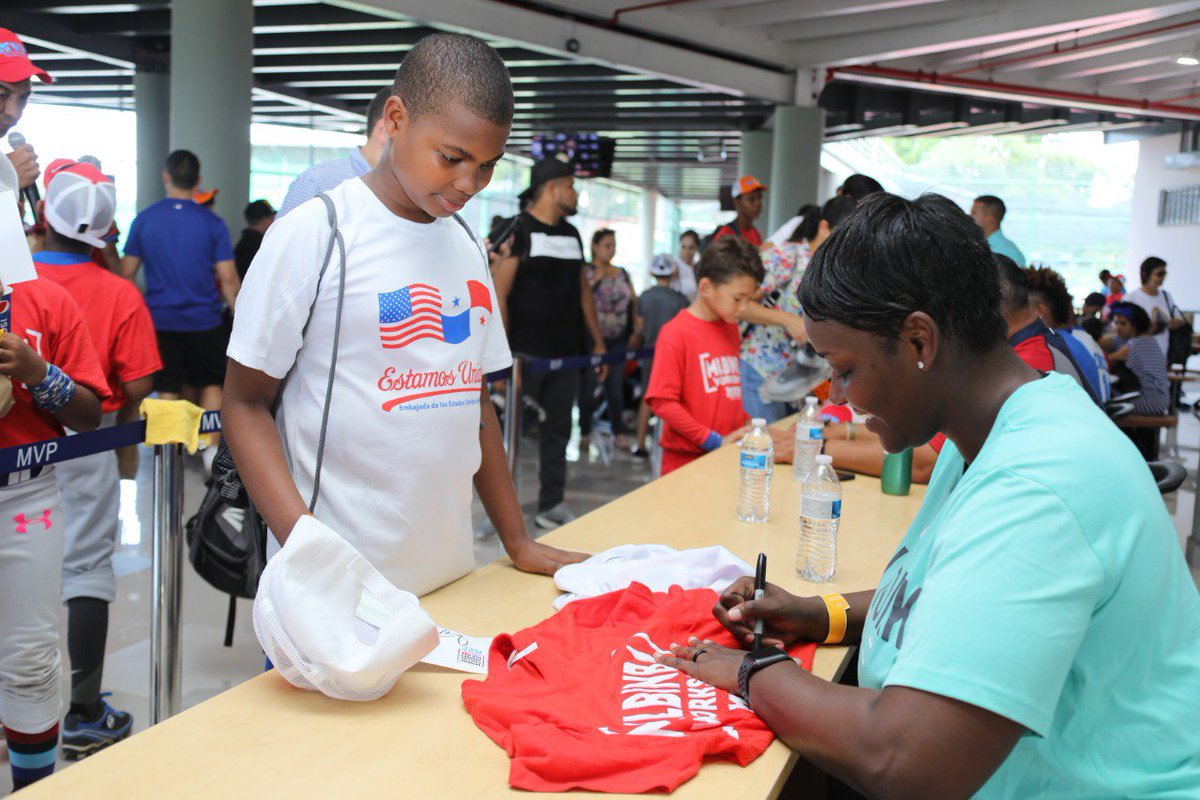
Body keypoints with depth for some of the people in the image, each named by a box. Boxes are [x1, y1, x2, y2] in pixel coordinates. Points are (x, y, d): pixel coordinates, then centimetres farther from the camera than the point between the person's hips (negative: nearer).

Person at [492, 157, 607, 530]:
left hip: (565, 355, 7)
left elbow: (583, 290, 21)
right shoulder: (517, 229, -7)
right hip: (525, 354, -7)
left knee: (558, 430, 11)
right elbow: (498, 293, -12)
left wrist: (598, 343, 17)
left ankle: (551, 505, 20)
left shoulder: (571, 234, 16)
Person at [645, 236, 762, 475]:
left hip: (727, 457, 6)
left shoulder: (731, 329, 11)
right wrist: (714, 441, -15)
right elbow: (662, 402, -15)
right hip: (686, 461, -6)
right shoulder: (676, 333, -11)